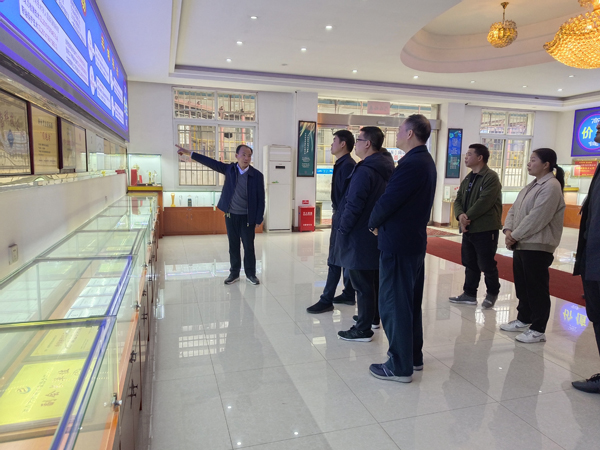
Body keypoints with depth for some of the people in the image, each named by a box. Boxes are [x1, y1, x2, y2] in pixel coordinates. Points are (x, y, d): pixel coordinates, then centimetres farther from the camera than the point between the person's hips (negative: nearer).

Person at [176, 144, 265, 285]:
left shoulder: (257, 175, -8)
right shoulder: (229, 169, -1)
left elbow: (261, 198, -6)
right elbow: (211, 162, -1)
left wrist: (259, 219, -8)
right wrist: (189, 153, -6)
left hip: (247, 217, -2)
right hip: (230, 215, 3)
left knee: (249, 246, 5)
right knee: (233, 246, 11)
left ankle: (250, 273, 20)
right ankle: (234, 273, 23)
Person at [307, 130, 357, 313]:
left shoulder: (347, 165, -17)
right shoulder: (342, 164, 14)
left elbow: (347, 195, -21)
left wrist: (342, 219, -21)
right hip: (340, 215, 10)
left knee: (335, 259, -4)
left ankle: (326, 300, 3)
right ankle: (349, 294, 24)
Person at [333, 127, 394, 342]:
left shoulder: (365, 171, -21)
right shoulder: (386, 168, 8)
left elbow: (353, 206, -22)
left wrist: (342, 229, -11)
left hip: (360, 236, -10)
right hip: (378, 234, 10)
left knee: (362, 283, -1)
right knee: (374, 279, 20)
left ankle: (363, 329, 8)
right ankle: (374, 317, 36)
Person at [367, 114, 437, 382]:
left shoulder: (411, 164, -20)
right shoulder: (426, 162, 13)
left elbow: (387, 201, -22)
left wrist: (373, 223, -3)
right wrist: (381, 222, 9)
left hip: (397, 243, -10)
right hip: (415, 240, 10)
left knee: (393, 304, 0)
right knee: (411, 302, 19)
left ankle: (400, 367, 12)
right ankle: (413, 355, 33)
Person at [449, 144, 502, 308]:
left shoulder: (491, 177, -12)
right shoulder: (467, 179, 14)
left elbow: (484, 202, -21)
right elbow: (458, 200, 9)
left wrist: (467, 217, -15)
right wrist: (460, 216, -12)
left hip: (486, 230, -8)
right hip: (468, 229, 8)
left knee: (486, 264, 3)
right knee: (470, 264, 13)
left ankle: (492, 293, 24)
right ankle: (469, 294, 24)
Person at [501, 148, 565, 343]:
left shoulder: (551, 187, -14)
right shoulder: (530, 186, 17)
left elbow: (536, 218, -21)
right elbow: (514, 210, 14)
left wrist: (515, 235, -15)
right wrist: (508, 230, -2)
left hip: (537, 246, -9)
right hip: (521, 244, 9)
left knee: (537, 288, 0)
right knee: (522, 285, 18)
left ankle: (538, 330, 10)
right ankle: (523, 319, 32)